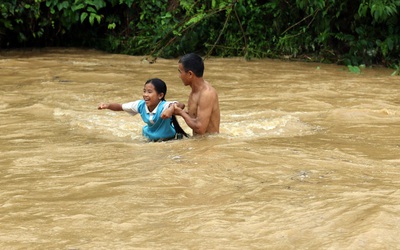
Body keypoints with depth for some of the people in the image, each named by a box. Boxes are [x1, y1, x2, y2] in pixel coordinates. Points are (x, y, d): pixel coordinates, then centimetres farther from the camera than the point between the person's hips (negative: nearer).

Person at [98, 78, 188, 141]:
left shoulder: (164, 106, -30)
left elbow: (181, 105, -47)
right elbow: (120, 107, -2)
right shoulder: (141, 105, -13)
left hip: (169, 139, -6)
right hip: (150, 139, 6)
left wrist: (171, 109, -67)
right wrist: (107, 106, -19)